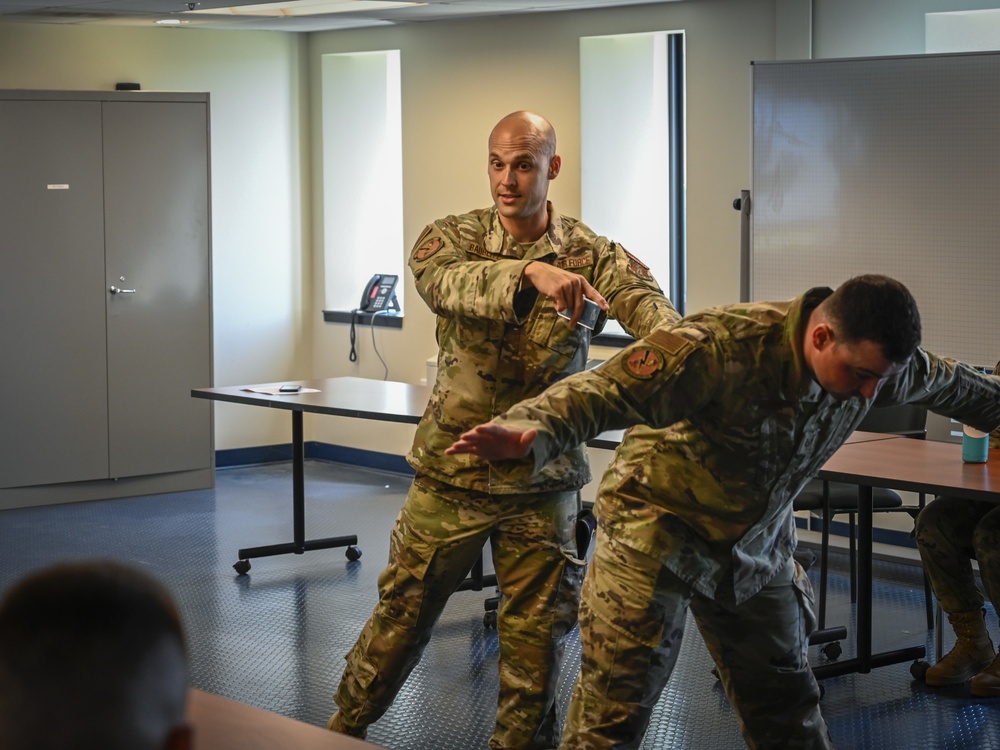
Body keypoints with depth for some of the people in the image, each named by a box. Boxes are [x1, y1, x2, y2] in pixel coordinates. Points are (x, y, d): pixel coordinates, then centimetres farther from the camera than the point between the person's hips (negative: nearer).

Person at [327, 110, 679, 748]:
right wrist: (530, 272, -49)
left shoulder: (590, 255, -4)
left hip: (542, 479, 0)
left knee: (536, 629, 7)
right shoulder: (454, 238, -5)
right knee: (404, 608, 12)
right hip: (451, 471, 0)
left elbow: (643, 301, -25)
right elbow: (443, 282, -30)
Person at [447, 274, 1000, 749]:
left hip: (757, 546, 6)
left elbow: (947, 385, 13)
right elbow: (604, 392, -41)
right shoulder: (722, 348, -33)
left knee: (786, 704, 15)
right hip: (659, 530, -6)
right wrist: (529, 434, -59)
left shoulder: (879, 360, -10)